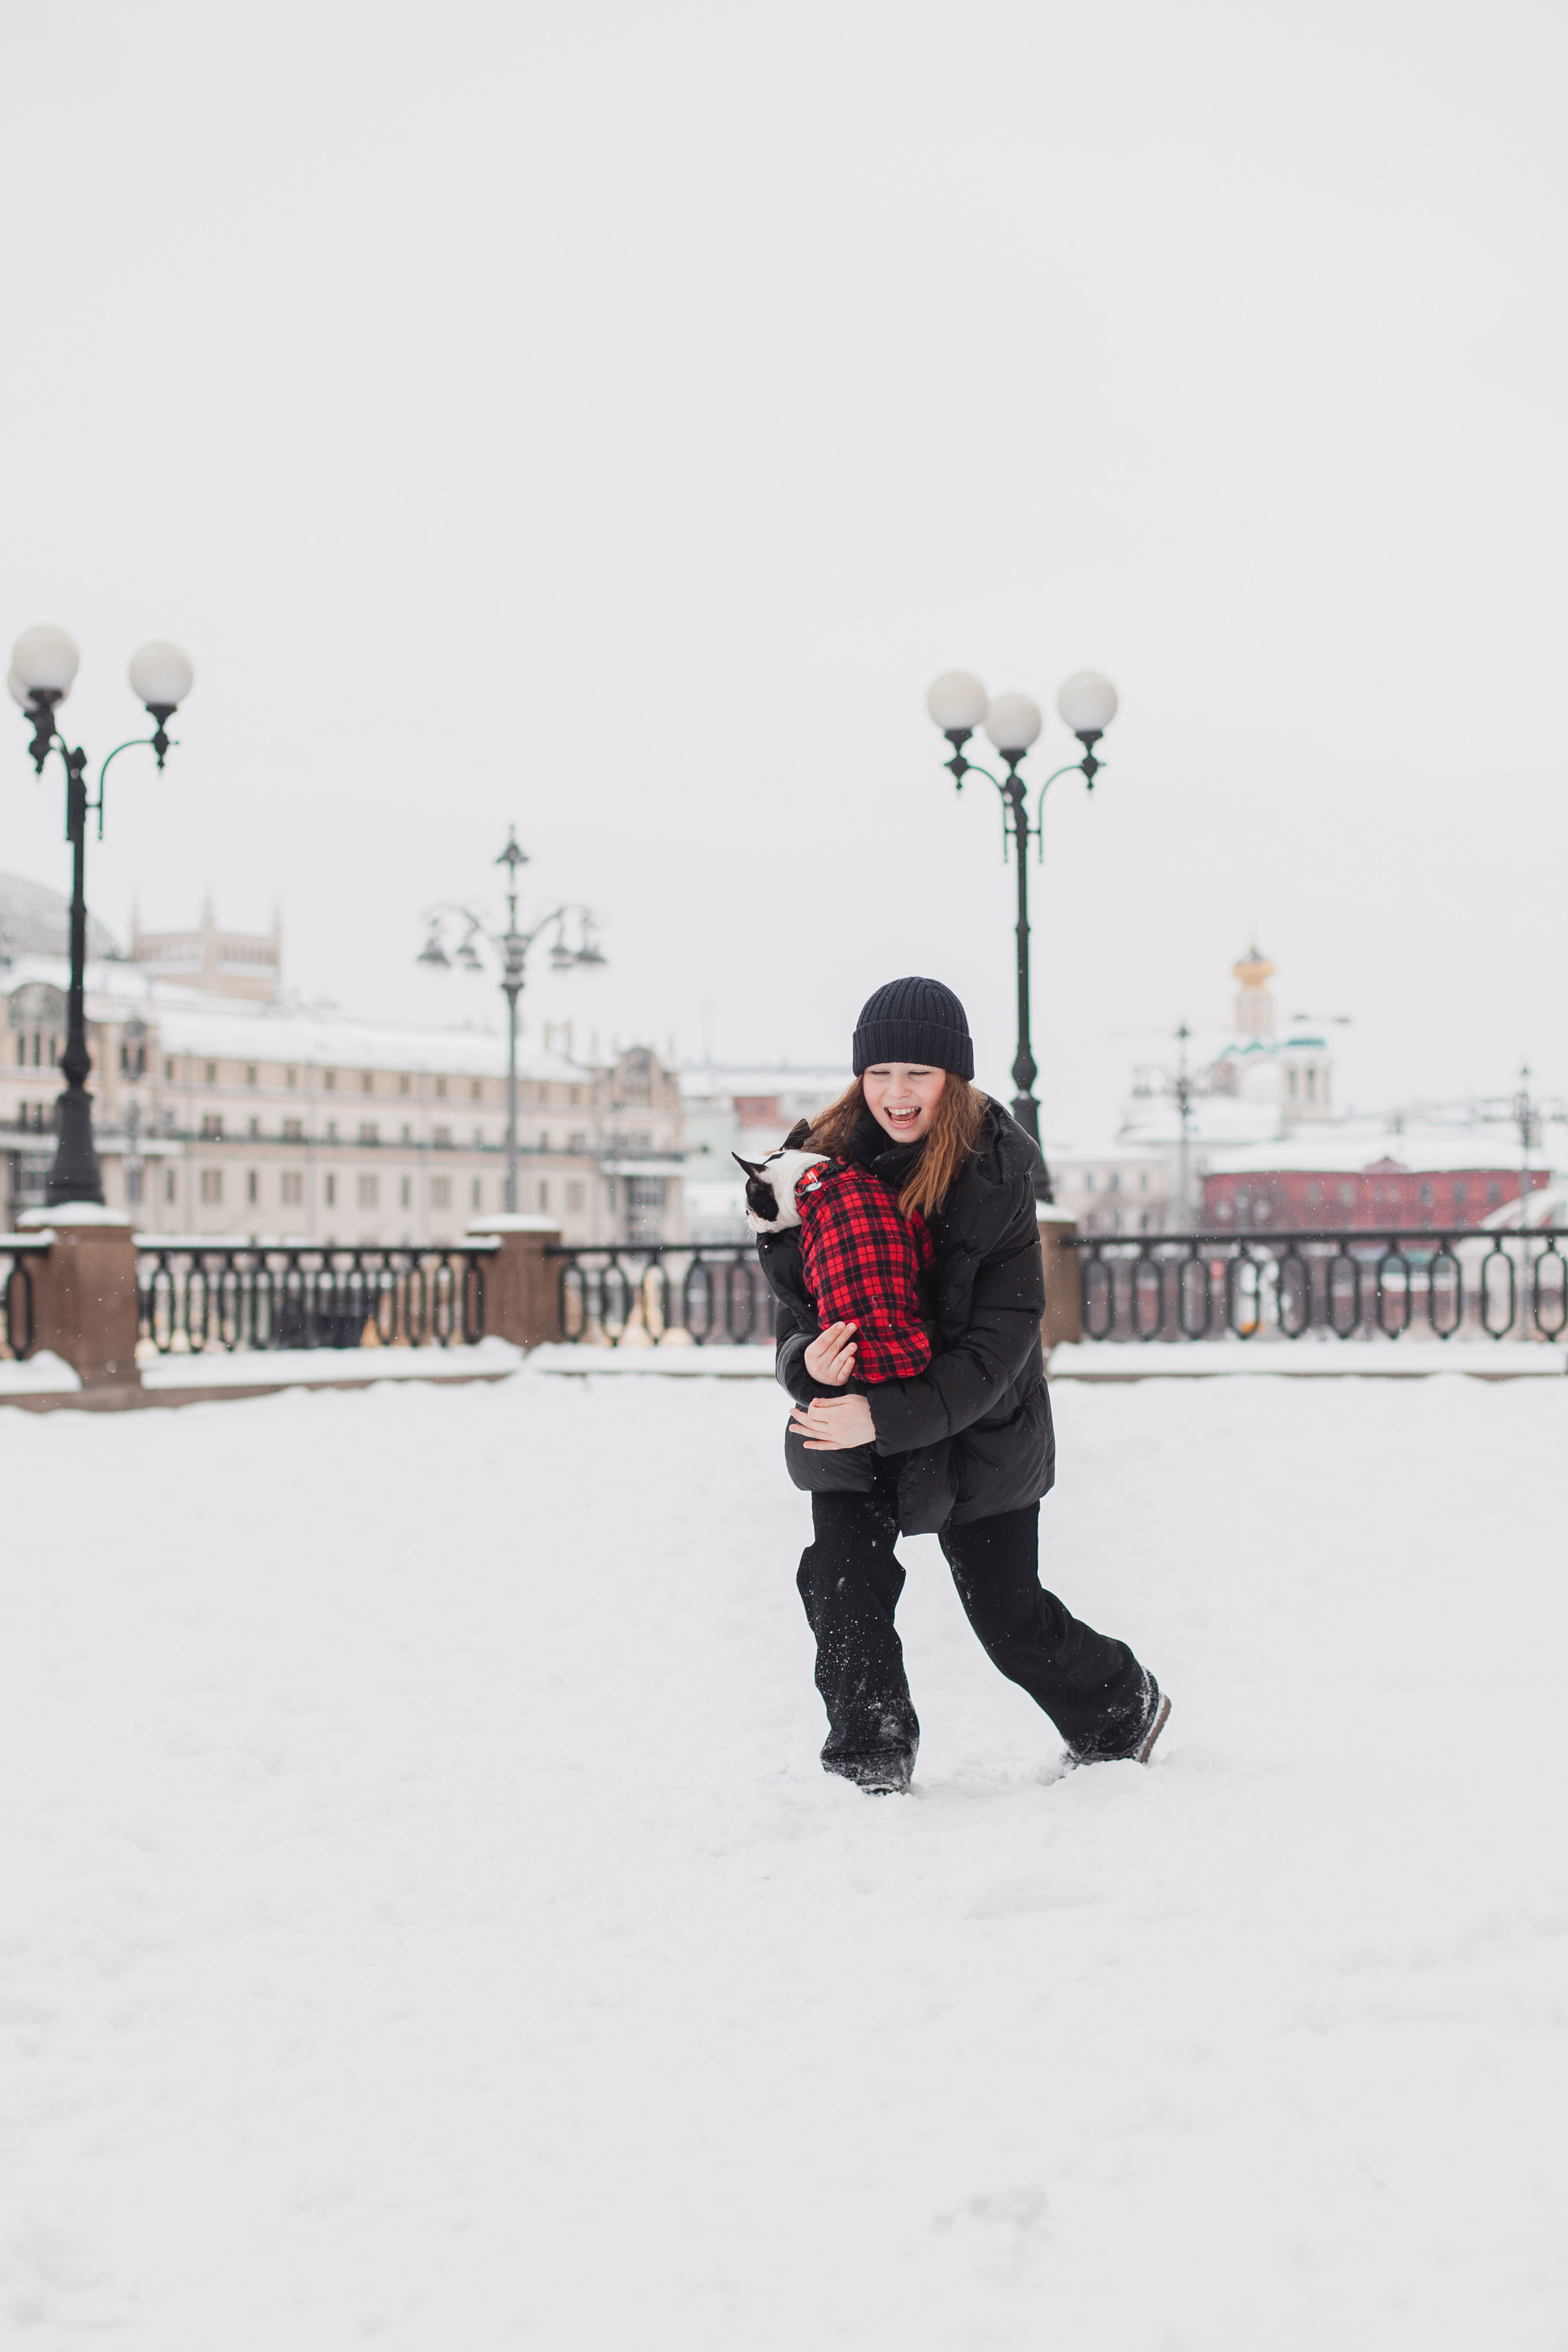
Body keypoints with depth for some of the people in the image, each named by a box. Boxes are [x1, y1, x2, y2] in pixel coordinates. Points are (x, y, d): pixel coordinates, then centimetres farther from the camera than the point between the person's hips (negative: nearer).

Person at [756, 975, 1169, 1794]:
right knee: (843, 1588, -15)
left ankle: (1124, 1713, 35)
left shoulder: (997, 1179, -17)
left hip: (980, 1430, -3)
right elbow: (795, 1308, 0)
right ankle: (870, 1771, 2)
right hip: (850, 1430, 3)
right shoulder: (823, 1163, -7)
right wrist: (807, 1364, -23)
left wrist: (887, 1415, -28)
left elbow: (1000, 1342, -19)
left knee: (1011, 1618, 7)